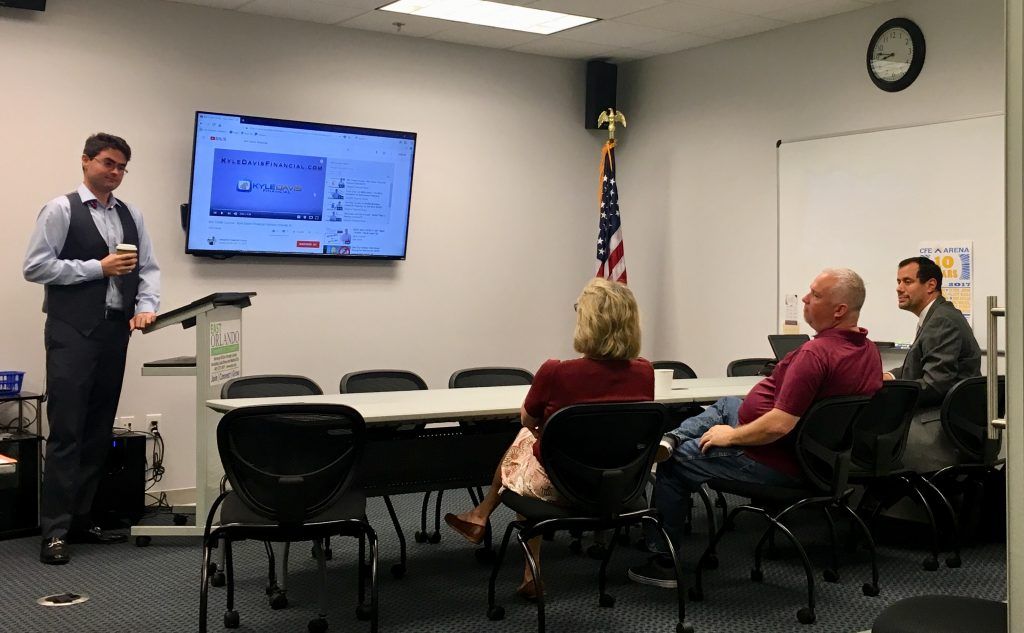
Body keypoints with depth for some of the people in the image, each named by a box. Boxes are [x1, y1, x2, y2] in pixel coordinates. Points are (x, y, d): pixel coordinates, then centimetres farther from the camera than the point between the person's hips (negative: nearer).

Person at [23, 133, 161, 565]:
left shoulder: (131, 216, 13)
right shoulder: (61, 210, -2)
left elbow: (149, 268, 11)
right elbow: (36, 267, -8)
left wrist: (146, 307, -8)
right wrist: (99, 268, -13)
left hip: (114, 332, 6)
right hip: (72, 333, -6)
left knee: (98, 432, 9)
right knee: (66, 432, -7)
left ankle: (80, 519, 19)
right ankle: (54, 532, -4)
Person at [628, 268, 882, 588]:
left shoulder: (816, 353, -31)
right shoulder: (870, 351, -1)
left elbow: (779, 425, -34)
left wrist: (731, 435, -16)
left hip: (775, 462, -9)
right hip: (813, 455, 9)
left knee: (675, 463, 10)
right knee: (725, 405, 29)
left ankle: (662, 562, 19)